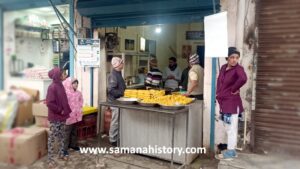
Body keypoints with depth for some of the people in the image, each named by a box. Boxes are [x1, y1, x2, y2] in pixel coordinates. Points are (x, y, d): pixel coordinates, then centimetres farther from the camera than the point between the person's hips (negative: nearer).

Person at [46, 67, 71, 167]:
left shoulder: (60, 85, 8)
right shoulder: (52, 87, -18)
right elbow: (49, 103, -23)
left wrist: (65, 111, 8)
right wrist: (60, 111, -15)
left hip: (62, 116, 8)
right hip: (55, 117, -8)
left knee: (62, 136, 18)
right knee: (52, 137, 1)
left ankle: (61, 154, 32)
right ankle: (50, 159, 11)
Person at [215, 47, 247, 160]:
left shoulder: (238, 69, -14)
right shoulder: (223, 67, 8)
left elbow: (243, 79, -36)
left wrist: (233, 89, -22)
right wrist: (218, 93, 11)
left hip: (232, 103, -8)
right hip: (223, 102, 9)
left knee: (231, 128, 1)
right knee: (228, 128, 17)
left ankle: (230, 152, 12)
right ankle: (231, 149, 30)